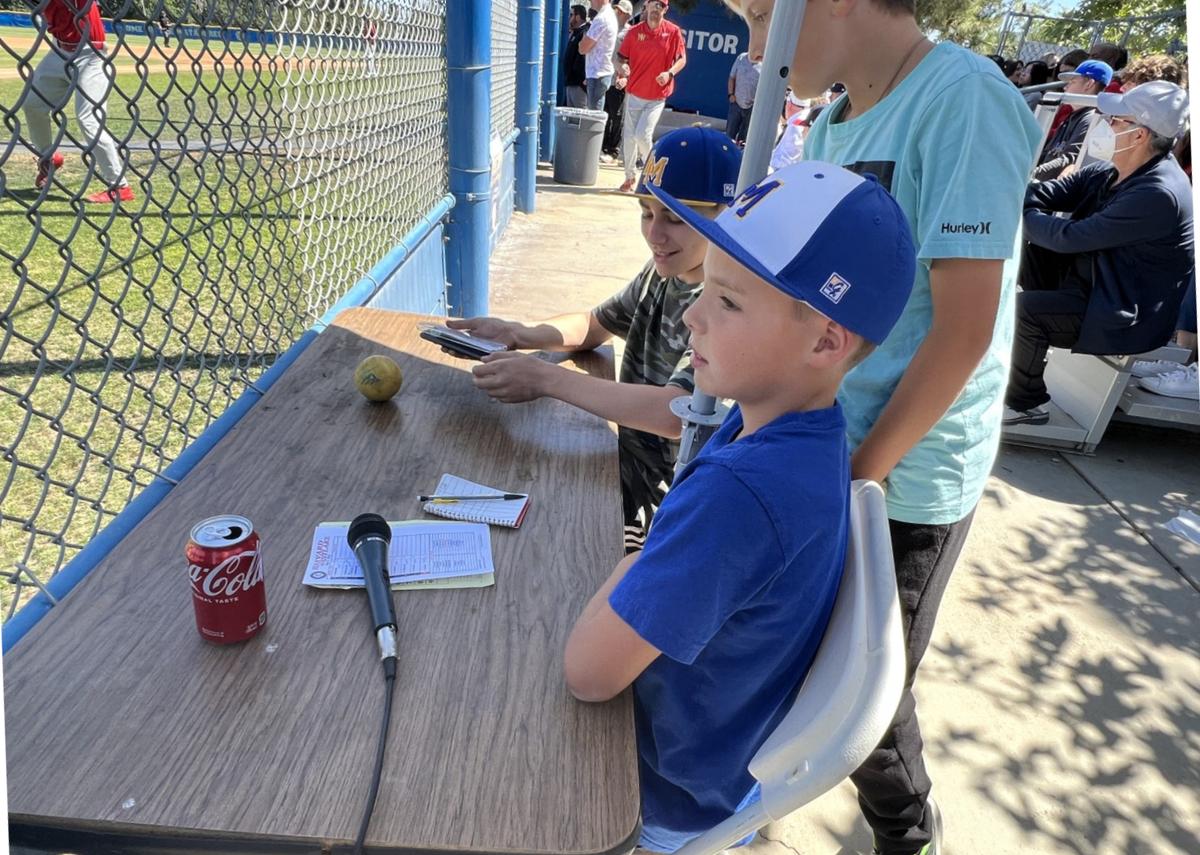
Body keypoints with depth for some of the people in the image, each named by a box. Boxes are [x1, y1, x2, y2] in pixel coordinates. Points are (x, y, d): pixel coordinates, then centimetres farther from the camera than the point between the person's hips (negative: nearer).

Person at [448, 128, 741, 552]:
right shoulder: (661, 273, 2)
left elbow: (678, 412, -36)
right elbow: (594, 324, 15)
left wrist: (547, 379, -33)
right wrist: (521, 335, -5)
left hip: (667, 498, -7)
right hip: (628, 460, 7)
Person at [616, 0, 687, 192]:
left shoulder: (673, 31, -4)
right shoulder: (635, 31, 0)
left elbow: (682, 59, -1)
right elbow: (623, 57, 7)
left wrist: (670, 73, -18)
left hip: (657, 96, -3)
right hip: (634, 92, 3)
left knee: (642, 135, -13)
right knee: (629, 136, 6)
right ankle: (630, 177, 22)